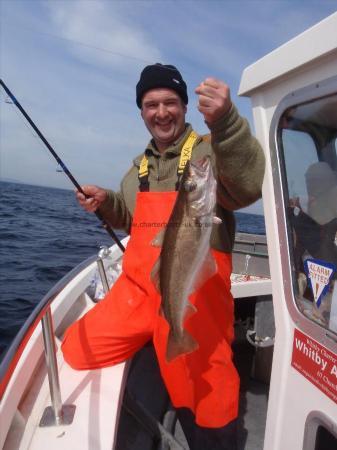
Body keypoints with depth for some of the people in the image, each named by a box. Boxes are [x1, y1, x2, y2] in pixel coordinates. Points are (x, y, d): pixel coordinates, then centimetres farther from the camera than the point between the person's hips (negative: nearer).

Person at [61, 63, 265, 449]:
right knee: (77, 351, 8)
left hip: (195, 298, -5)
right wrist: (106, 203, 6)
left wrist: (226, 121, -40)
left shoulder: (210, 151, -6)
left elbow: (248, 188, -27)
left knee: (206, 400, -4)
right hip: (137, 289, 6)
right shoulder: (140, 167, 15)